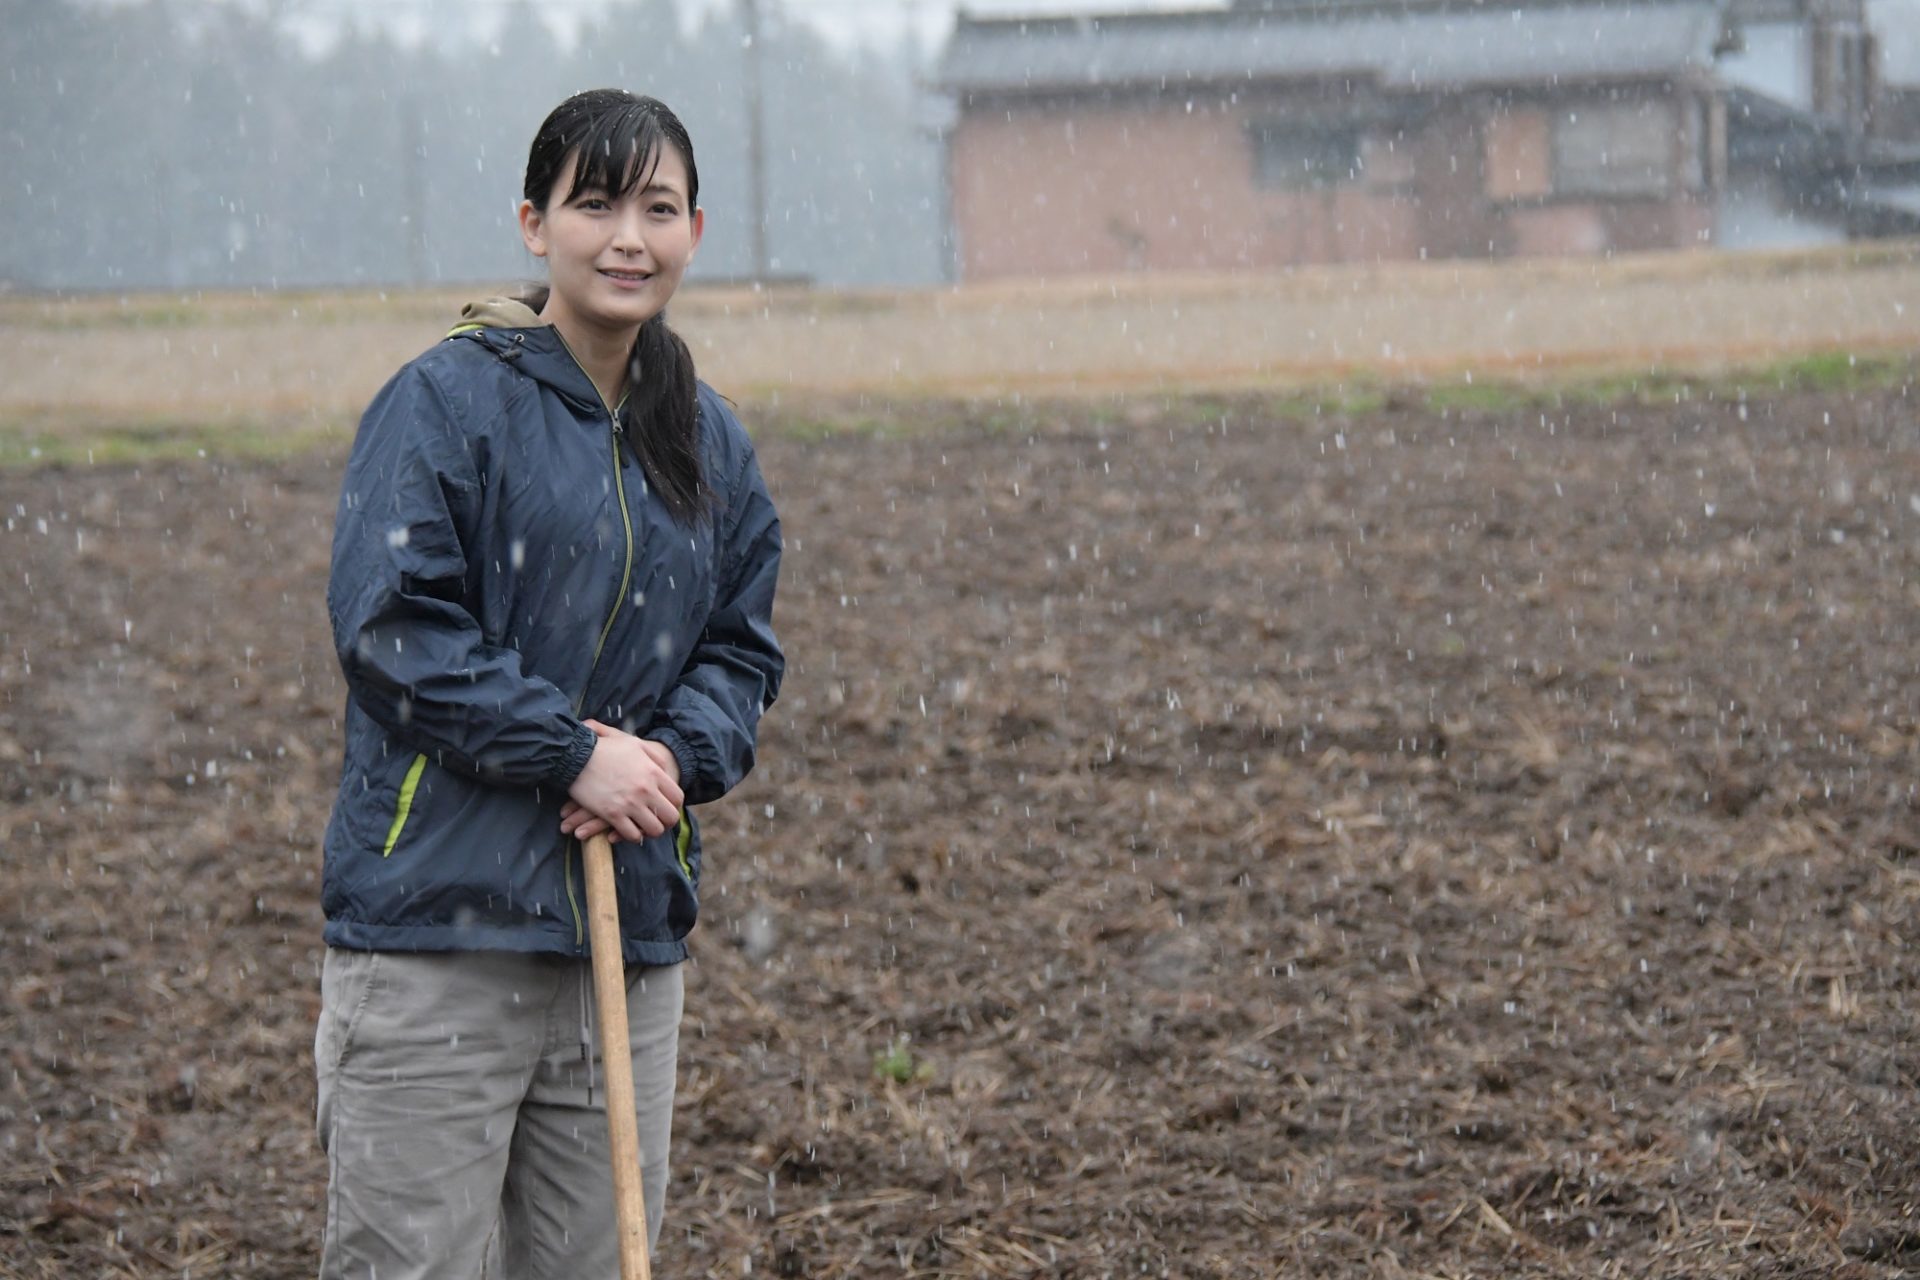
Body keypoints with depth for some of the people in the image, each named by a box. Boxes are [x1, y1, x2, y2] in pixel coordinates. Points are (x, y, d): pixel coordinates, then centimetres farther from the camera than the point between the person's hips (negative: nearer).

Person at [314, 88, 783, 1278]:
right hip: (436, 924, -6)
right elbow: (392, 628, -13)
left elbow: (742, 647, 16)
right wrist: (573, 754, -16)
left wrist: (677, 755, -5)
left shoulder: (713, 442, 13)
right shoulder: (447, 401, -7)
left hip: (633, 934, 6)